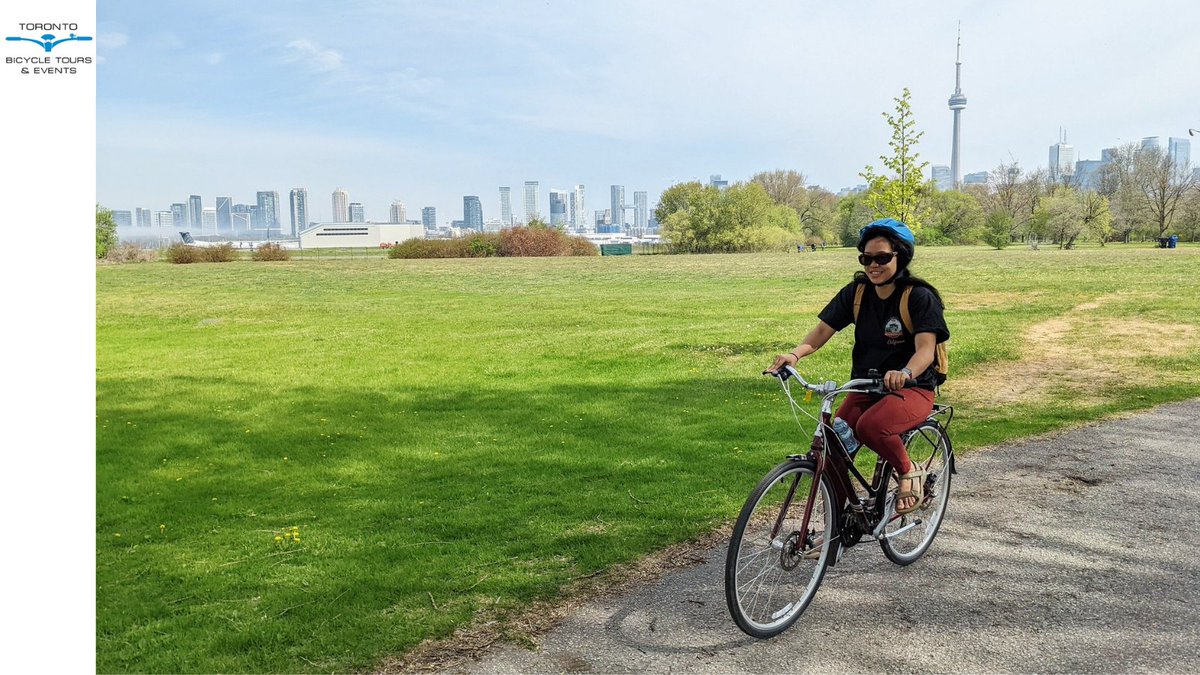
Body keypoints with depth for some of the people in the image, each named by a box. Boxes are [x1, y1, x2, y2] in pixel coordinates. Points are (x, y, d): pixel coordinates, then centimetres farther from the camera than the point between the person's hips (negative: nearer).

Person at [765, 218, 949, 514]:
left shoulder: (920, 297, -11)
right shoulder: (856, 292, 1)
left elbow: (926, 349, -23)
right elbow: (823, 330, -5)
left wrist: (904, 373, -46)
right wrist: (795, 354, -27)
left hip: (912, 389, -4)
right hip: (865, 388, 5)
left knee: (870, 426, -35)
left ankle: (910, 473, -3)